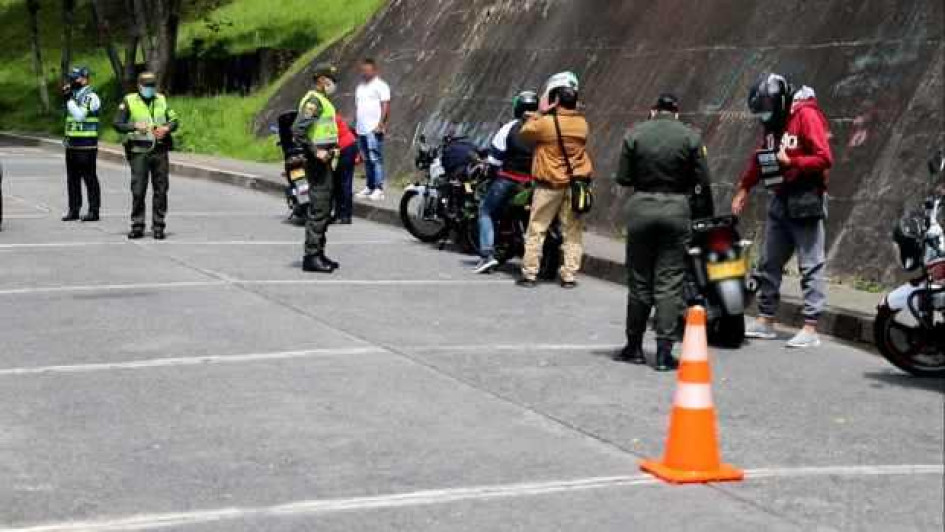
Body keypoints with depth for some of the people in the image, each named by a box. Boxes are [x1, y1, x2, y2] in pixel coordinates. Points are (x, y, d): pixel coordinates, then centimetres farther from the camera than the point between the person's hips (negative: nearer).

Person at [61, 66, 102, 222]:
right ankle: (73, 210, 14)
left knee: (89, 178, -4)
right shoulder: (74, 95, 16)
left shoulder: (91, 97, -9)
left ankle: (94, 211, 0)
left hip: (86, 145, -8)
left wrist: (69, 99, -17)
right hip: (71, 144, 8)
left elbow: (80, 115, -18)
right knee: (72, 178, 8)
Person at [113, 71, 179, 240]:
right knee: (138, 191, -2)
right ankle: (137, 226, 6)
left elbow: (175, 120, 15)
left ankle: (158, 226, 9)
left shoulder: (162, 100, 13)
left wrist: (167, 128, -6)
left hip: (160, 151, 3)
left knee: (160, 190, 2)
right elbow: (117, 124, -2)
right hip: (139, 152, -3)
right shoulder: (129, 101, 3)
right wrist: (135, 126, -16)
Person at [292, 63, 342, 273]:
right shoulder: (313, 101, -14)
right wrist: (316, 152, -22)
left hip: (324, 160, 10)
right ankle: (311, 257, -8)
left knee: (325, 210, 14)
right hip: (317, 161, -10)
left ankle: (318, 253, 20)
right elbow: (298, 131, -24)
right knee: (319, 210, -10)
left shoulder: (323, 101, 18)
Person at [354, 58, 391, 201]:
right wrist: (356, 125, 16)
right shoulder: (360, 86, 20)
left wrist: (381, 124, -19)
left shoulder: (380, 86, -4)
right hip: (361, 129, 8)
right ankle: (370, 187, 15)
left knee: (376, 159, -10)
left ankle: (379, 189, -10)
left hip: (374, 130, -8)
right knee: (367, 160, 10)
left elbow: (386, 106, -10)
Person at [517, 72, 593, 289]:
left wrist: (540, 112, 4)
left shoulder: (546, 122, -16)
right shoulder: (582, 124, -2)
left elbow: (525, 133, -1)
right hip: (576, 183, 3)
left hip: (549, 185, -3)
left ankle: (530, 273, 5)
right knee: (572, 232, 9)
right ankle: (569, 275, 8)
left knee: (536, 230, 6)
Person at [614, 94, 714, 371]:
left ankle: (634, 347, 18)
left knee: (639, 280, 11)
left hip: (641, 207, 1)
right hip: (676, 210, -1)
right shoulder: (691, 137, -2)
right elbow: (703, 181, -3)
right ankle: (664, 352, -1)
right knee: (669, 282, 2)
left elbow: (623, 178, -1)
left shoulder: (634, 134, -1)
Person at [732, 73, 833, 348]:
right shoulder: (773, 122, 13)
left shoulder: (806, 116, -12)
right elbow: (760, 158, 21)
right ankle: (765, 320, 21)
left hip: (805, 201, -9)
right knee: (769, 263, 12)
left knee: (811, 266, -5)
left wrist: (792, 162, -17)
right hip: (780, 201, 9)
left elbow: (825, 159, -19)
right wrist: (744, 187, 15)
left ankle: (810, 328, -6)